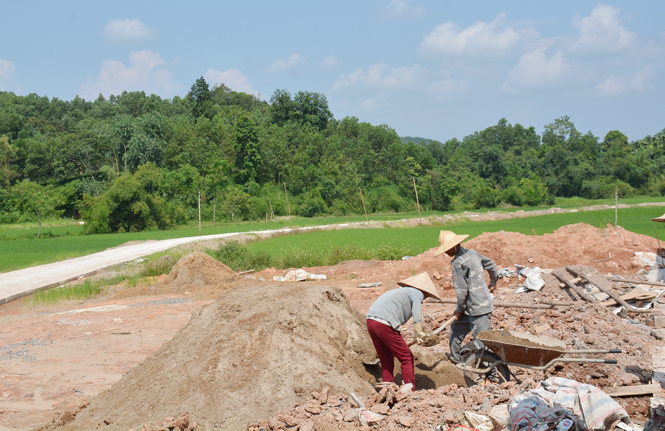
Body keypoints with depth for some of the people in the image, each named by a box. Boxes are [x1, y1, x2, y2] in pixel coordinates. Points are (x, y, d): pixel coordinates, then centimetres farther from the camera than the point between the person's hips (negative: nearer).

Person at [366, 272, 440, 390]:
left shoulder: (400, 291, 33)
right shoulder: (417, 293, 7)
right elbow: (417, 316, -11)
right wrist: (419, 332, -20)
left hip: (370, 321, 9)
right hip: (385, 324, -9)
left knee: (386, 361, 18)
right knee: (407, 358, 4)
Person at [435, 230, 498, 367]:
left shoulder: (457, 262, -16)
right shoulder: (472, 253, 10)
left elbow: (462, 290, -16)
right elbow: (492, 265, 24)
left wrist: (460, 309, -2)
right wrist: (493, 283, 41)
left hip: (477, 309, -10)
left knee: (481, 342, -7)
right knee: (456, 328, 24)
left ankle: (491, 373, -5)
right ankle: (455, 357, 37)